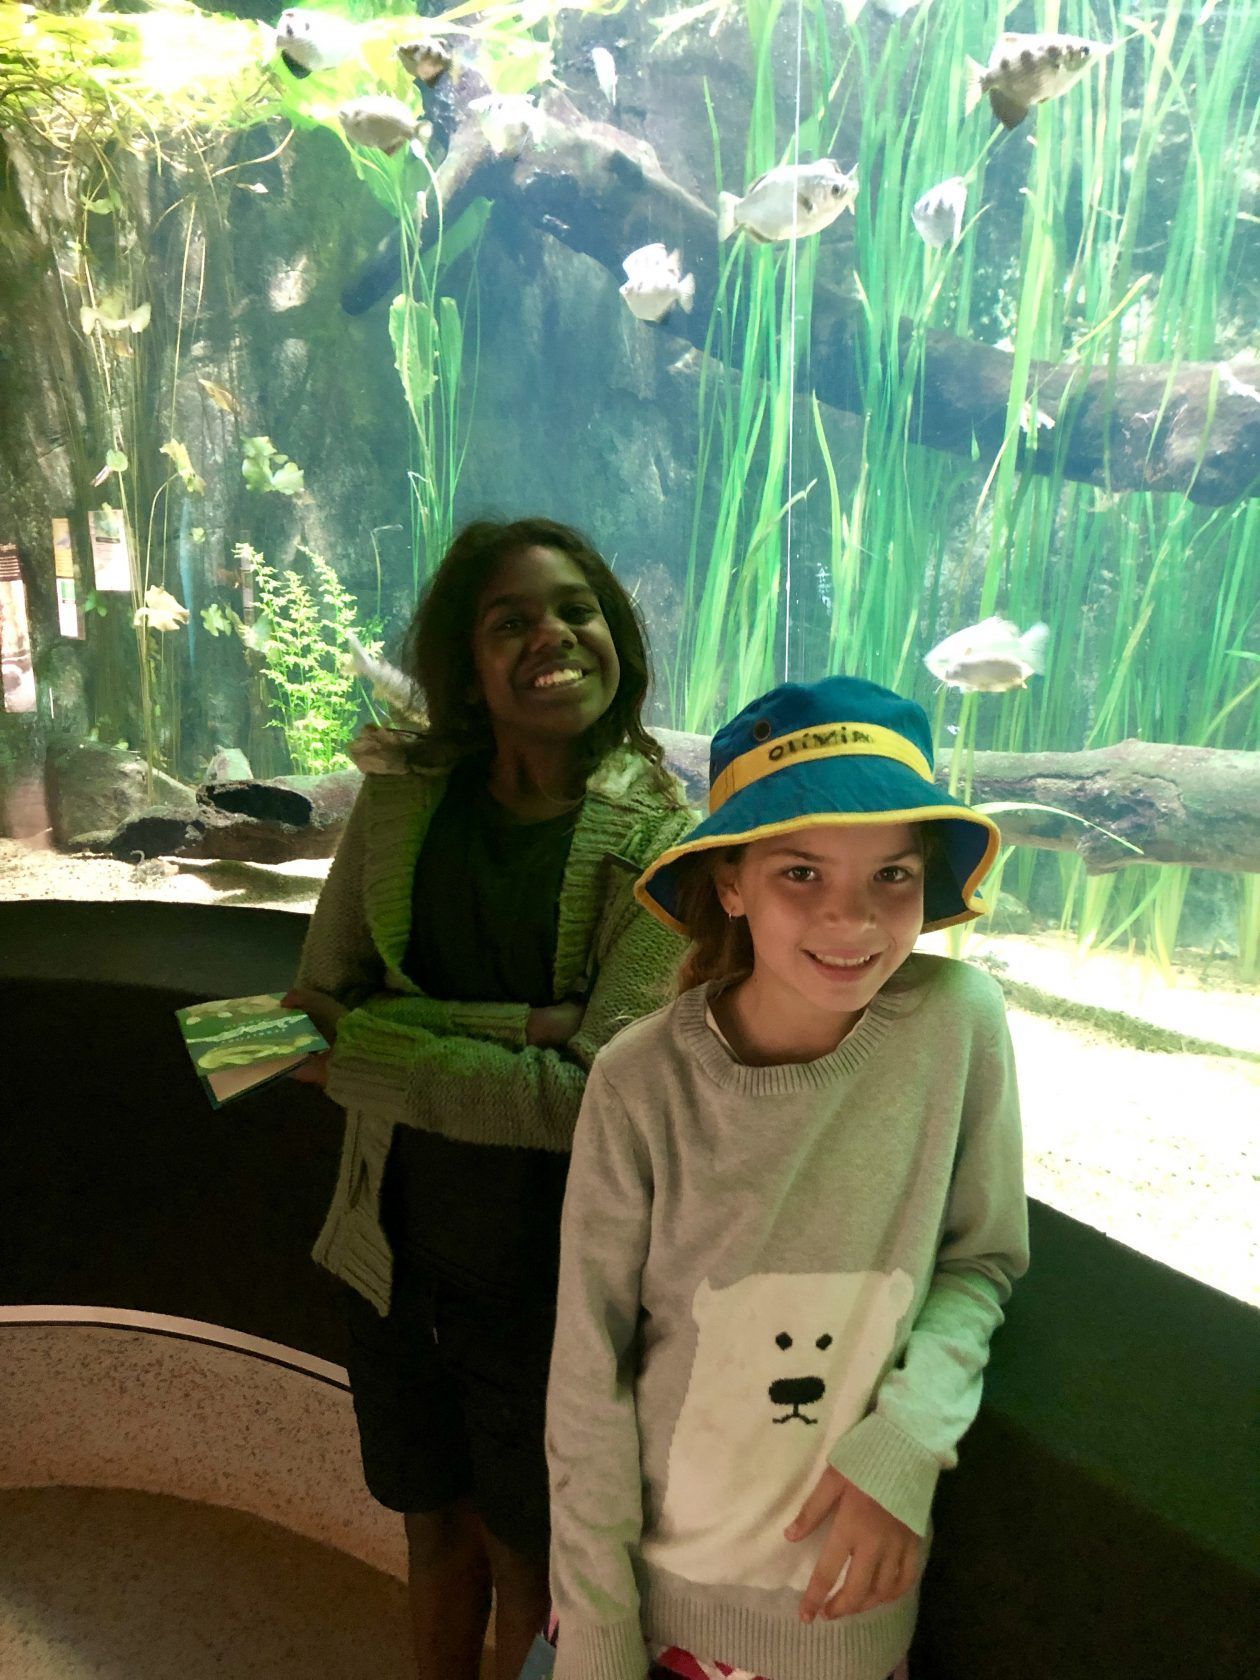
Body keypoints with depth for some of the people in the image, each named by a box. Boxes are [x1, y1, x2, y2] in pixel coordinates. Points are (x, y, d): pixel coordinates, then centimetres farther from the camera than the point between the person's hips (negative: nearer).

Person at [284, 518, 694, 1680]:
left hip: (549, 1275, -3)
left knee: (528, 1562, 20)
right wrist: (516, 1030, -21)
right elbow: (317, 1006, -8)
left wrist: (367, 1050, -16)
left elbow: (592, 1095, -22)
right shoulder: (405, 799, -4)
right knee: (436, 1528, 25)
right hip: (399, 1248, 4)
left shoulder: (665, 841, -16)